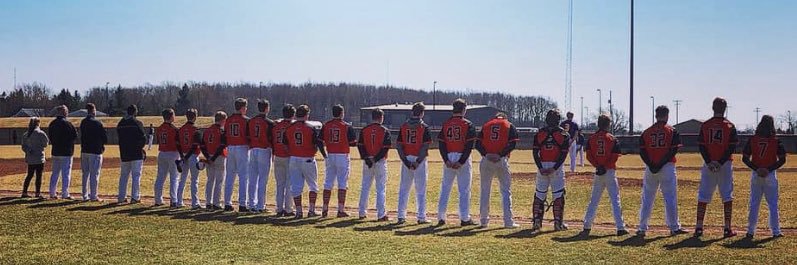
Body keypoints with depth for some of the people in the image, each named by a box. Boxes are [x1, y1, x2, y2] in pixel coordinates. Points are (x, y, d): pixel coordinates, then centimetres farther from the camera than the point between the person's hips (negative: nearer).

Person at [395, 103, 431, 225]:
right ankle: (421, 217, 4)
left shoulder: (404, 126, 4)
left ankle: (401, 216, 10)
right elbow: (425, 147, -15)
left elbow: (398, 146, -1)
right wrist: (418, 162, -14)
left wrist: (406, 161, -4)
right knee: (420, 190, 4)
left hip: (406, 160, 3)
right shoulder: (424, 127, -6)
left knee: (404, 189, 11)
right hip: (419, 160, -3)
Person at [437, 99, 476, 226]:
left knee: (445, 188, 11)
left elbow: (441, 144, 0)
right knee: (464, 189, 2)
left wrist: (447, 160, -5)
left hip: (448, 159, 3)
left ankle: (441, 217, 10)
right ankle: (464, 218, 2)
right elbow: (469, 145, -12)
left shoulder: (446, 124, 6)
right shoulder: (468, 124, -5)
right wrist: (461, 162, -12)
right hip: (462, 158, -3)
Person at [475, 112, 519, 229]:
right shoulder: (509, 126, 9)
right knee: (506, 191, 3)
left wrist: (486, 154, -11)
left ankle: (484, 220, 14)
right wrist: (501, 155, -12)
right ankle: (508, 221, 0)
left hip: (486, 160, 2)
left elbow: (478, 144, 1)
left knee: (485, 191, 11)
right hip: (502, 161, -2)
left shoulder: (486, 125, 15)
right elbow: (512, 144, -8)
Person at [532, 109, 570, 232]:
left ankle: (536, 221, 6)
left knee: (539, 195, 9)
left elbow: (535, 152, -2)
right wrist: (554, 168, -11)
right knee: (558, 195, 5)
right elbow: (564, 154, -8)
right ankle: (558, 222, 6)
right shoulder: (563, 134, -1)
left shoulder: (539, 133, 4)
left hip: (542, 167, 2)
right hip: (556, 166, -2)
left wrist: (540, 168, -5)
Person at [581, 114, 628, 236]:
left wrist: (597, 166, -8)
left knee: (594, 200, 10)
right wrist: (606, 167, -10)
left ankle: (587, 227, 7)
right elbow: (615, 156, -10)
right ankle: (620, 227, -2)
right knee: (615, 199, 0)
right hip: (610, 172, -3)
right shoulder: (612, 139, -4)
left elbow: (589, 155, -4)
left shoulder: (592, 138, 3)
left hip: (598, 172, 3)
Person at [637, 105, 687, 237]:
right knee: (670, 198, 4)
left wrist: (650, 165, -7)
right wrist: (662, 164, -11)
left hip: (650, 168, 3)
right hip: (667, 167, -2)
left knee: (647, 199, 7)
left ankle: (642, 228, 6)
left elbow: (642, 151, -1)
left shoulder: (647, 132, 7)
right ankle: (674, 227, 7)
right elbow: (674, 150, -10)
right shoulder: (672, 131, -1)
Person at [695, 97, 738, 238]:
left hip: (708, 165, 1)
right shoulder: (730, 126, -2)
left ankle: (699, 227, 3)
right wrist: (721, 162, -11)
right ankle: (727, 228, 2)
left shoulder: (705, 125, 2)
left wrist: (709, 162, -8)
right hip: (725, 165, -1)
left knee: (703, 196, 5)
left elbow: (702, 146, -4)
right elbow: (732, 147, -8)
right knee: (727, 196, 5)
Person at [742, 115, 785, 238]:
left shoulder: (752, 140, -3)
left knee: (754, 204, 8)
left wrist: (756, 169, -6)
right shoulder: (776, 141, -6)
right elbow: (782, 159, -7)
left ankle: (750, 231, 9)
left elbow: (745, 158, -4)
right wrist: (770, 169, -8)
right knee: (773, 204, 7)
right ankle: (775, 231, 9)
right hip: (771, 175, -1)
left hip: (755, 175, 1)